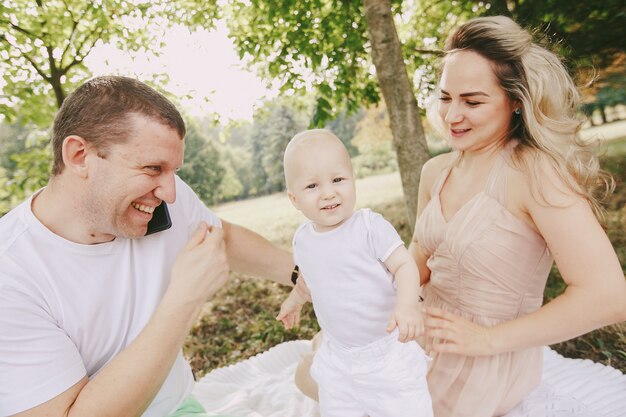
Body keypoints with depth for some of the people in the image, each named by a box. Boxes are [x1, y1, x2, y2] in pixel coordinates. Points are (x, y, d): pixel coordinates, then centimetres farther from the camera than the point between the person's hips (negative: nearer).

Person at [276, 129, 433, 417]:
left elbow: (404, 265, -21)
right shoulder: (302, 239, -4)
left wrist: (406, 306, -38)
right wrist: (295, 299, 31)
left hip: (389, 353, -4)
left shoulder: (370, 226, -20)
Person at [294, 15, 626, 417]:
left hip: (488, 366, -6)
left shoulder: (534, 171, -22)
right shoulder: (436, 171, -1)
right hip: (429, 340, 6)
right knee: (312, 373, 10)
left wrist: (489, 337, -21)